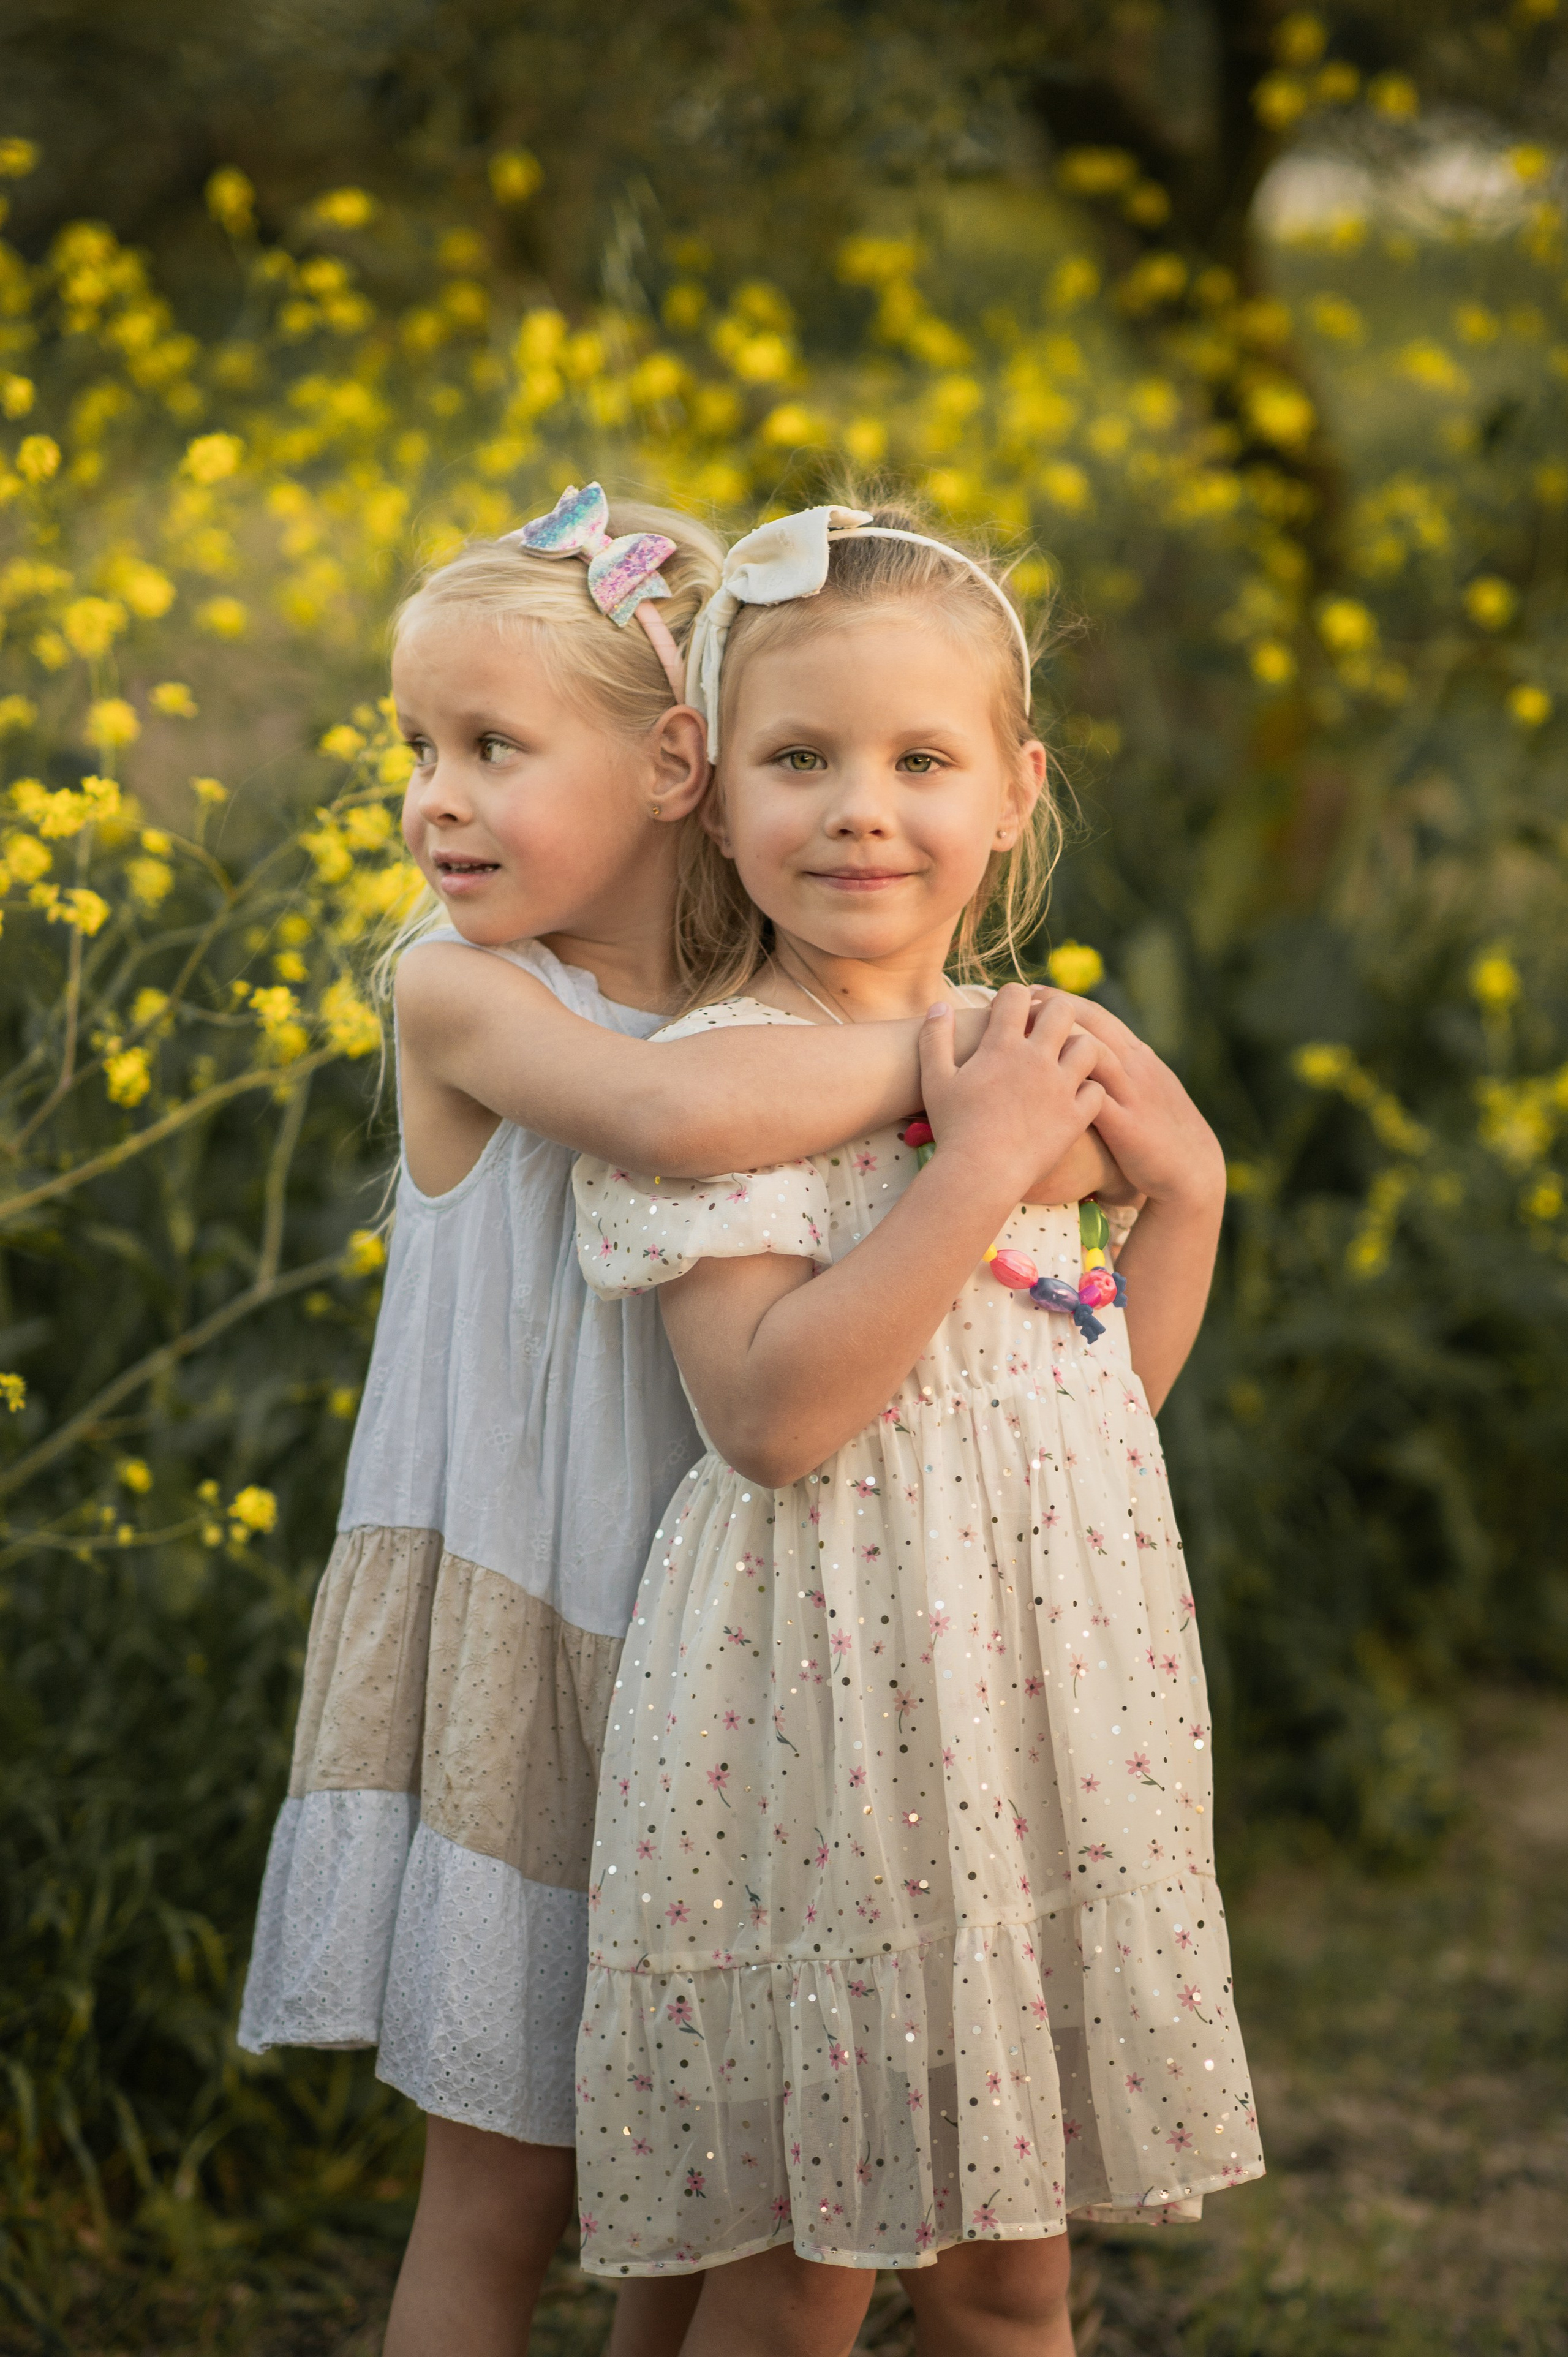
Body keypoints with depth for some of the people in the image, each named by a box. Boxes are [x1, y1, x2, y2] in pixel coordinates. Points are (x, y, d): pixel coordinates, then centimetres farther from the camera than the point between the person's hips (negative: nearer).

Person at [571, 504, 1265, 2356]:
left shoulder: (1027, 1057, 10)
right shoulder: (707, 1080, -11)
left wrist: (1183, 1185, 4)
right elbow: (773, 1412, -24)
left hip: (1045, 1725, 6)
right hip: (821, 1719, -6)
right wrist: (976, 1166, -22)